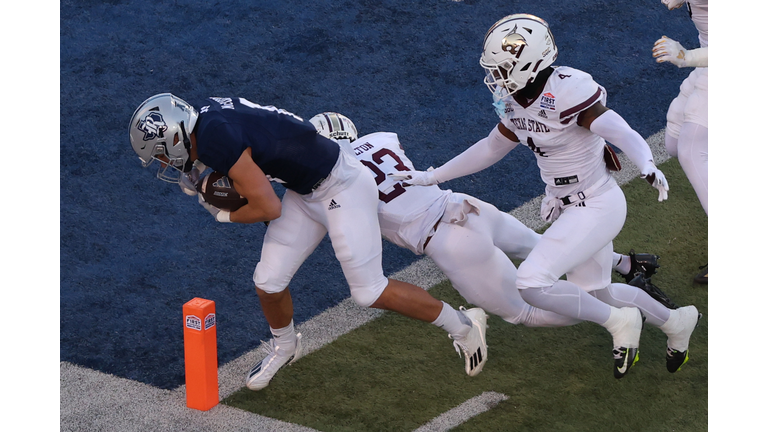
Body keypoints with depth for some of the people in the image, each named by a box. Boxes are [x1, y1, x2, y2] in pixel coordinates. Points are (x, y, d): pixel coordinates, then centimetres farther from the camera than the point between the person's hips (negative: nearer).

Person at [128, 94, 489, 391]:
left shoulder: (216, 141, -29)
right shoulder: (206, 112, -3)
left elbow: (268, 208, -23)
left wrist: (224, 216, -5)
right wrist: (201, 172, 2)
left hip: (341, 188, -9)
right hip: (305, 192, 9)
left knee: (369, 292, -4)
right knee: (269, 282, 6)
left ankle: (463, 325, 13)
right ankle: (284, 346, 35)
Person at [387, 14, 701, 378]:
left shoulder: (566, 92, -26)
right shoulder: (517, 102, -1)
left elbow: (626, 136, -31)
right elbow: (491, 148, 14)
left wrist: (648, 167, -52)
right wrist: (430, 177, 15)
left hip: (597, 207, -9)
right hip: (567, 206, 9)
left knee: (532, 283, -20)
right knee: (593, 294, 21)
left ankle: (619, 321, 0)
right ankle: (675, 320, 42)